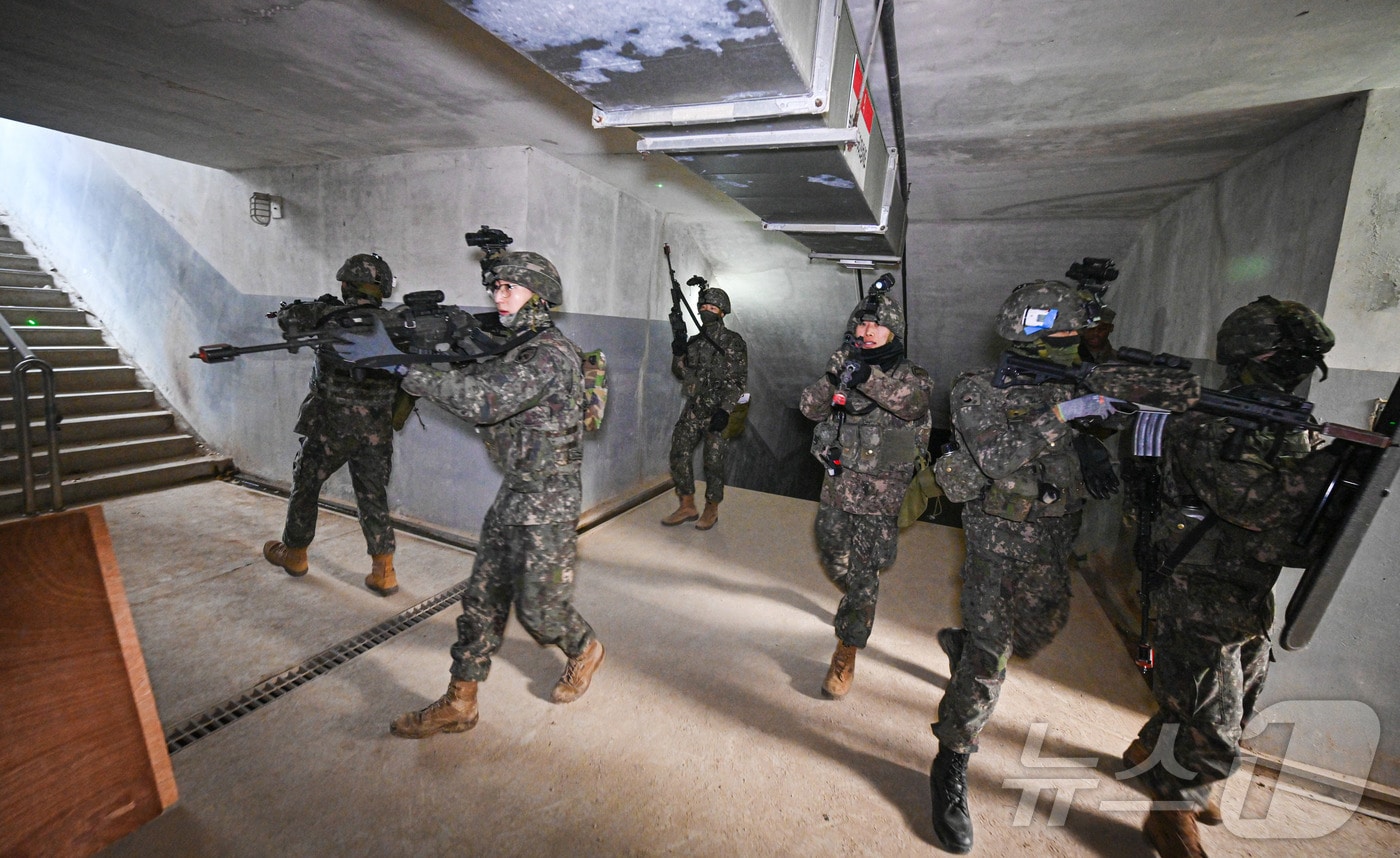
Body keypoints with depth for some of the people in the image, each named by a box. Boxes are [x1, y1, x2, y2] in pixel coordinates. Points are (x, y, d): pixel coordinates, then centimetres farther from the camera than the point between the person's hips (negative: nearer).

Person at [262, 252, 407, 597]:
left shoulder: (329, 314, -8)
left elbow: (287, 317, 9)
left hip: (332, 425, -2)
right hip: (378, 428, 3)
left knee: (306, 484, 19)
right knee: (373, 495, 10)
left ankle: (294, 553, 37)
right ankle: (383, 571, 10)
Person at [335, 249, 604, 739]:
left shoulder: (551, 354, -20)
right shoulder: (517, 349, 12)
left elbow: (482, 403, -28)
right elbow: (470, 378, 12)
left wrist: (408, 369, -22)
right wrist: (392, 354, 3)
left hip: (549, 501, -9)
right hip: (514, 495, 9)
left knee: (537, 606, 5)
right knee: (482, 599, 12)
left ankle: (585, 650, 36)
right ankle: (458, 706, 24)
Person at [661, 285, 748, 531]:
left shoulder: (734, 343, -5)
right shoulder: (694, 342, 11)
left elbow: (740, 381, -9)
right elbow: (681, 373, 5)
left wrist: (725, 410, -19)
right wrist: (679, 343, -9)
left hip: (719, 412, -5)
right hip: (693, 409, 5)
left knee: (713, 462, 1)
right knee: (679, 454, 2)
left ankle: (711, 510, 18)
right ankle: (687, 507, 16)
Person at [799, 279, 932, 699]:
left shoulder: (910, 375, -4)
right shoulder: (843, 364, 5)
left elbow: (913, 402, -27)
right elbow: (811, 408, -7)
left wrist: (868, 376, -41)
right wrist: (833, 380, -26)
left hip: (880, 495, -4)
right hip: (837, 485, 4)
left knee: (863, 573, -1)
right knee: (834, 561, 18)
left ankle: (846, 652, 15)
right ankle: (857, 605, 49)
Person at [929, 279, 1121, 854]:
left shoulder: (1071, 387, 6)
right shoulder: (978, 391, -14)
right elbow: (996, 456, -27)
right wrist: (1061, 414, -28)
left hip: (1052, 548, 7)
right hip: (999, 546, -7)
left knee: (1040, 634, 23)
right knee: (988, 662, -6)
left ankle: (961, 643, 51)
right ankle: (951, 770, 9)